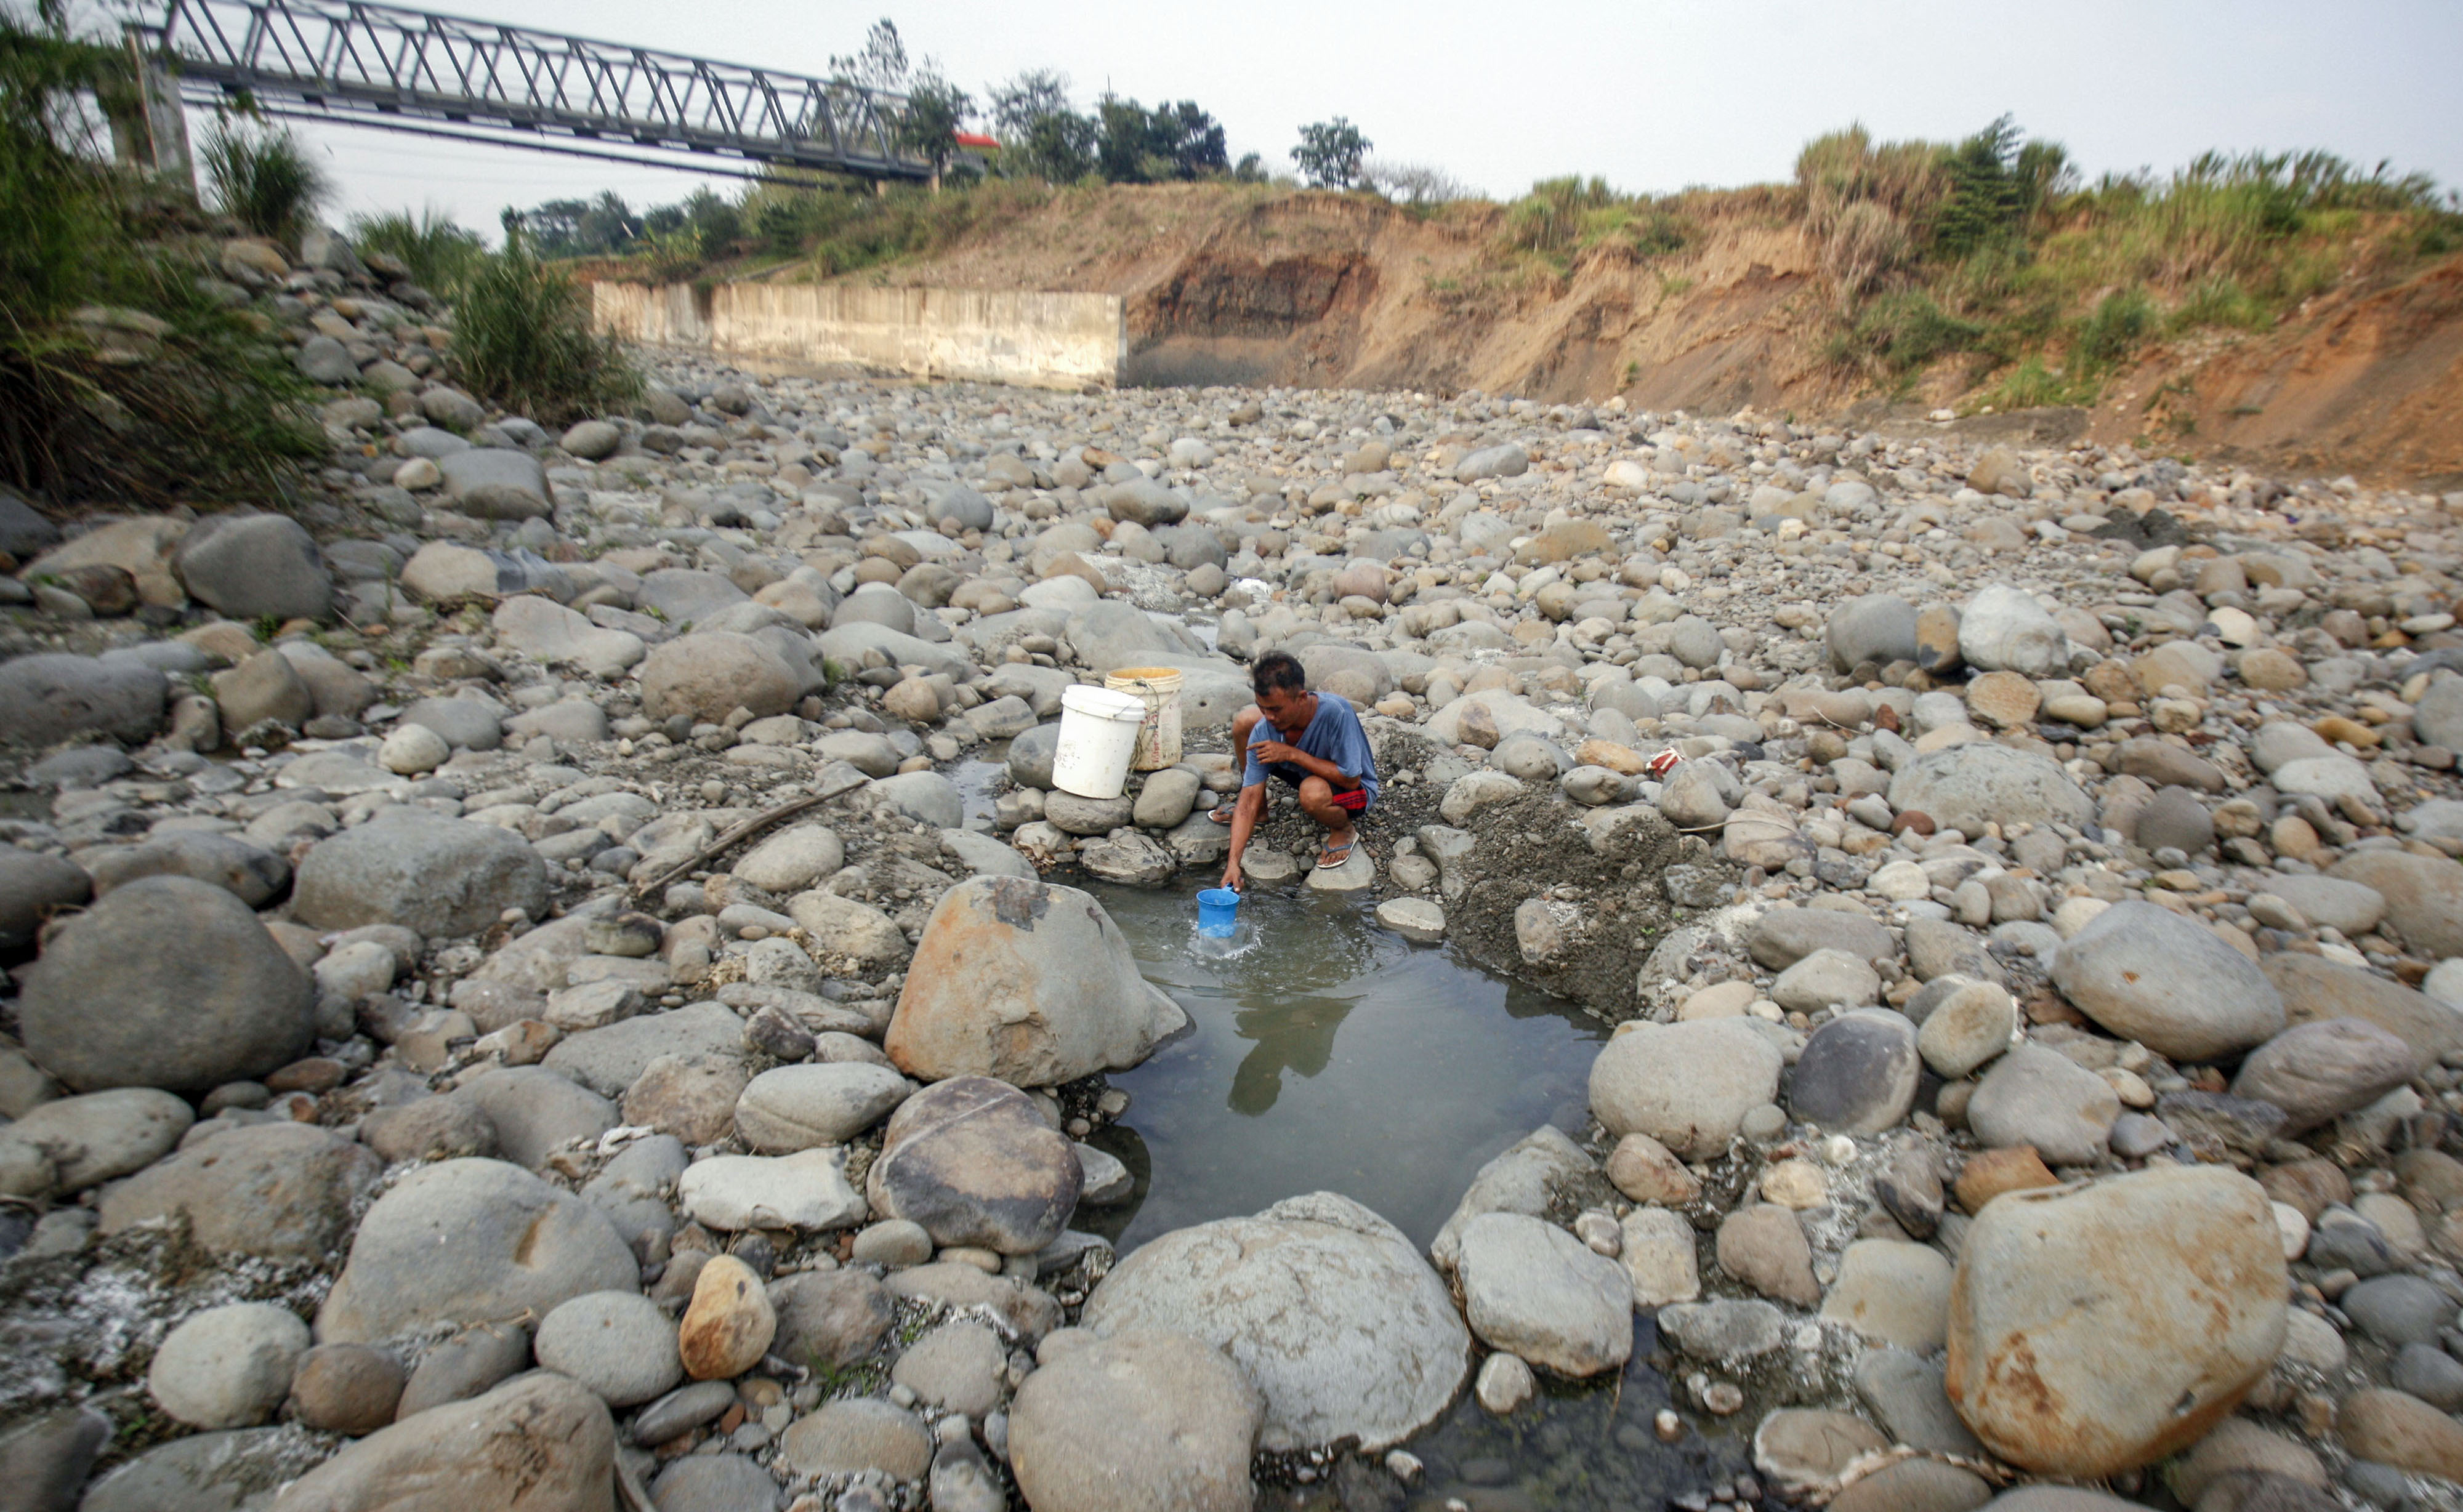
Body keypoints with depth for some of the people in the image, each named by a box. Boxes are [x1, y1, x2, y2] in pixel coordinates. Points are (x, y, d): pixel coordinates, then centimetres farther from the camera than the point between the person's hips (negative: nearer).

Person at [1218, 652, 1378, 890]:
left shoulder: (1335, 712, -37)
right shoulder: (1263, 731, -23)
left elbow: (1351, 779, -33)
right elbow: (1249, 799, -22)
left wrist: (1293, 754, -35)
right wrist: (1234, 863, -31)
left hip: (1356, 788, -5)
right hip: (1307, 772, 5)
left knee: (1312, 792, -41)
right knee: (1244, 721, -10)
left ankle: (1344, 829, -2)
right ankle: (1260, 812, 13)